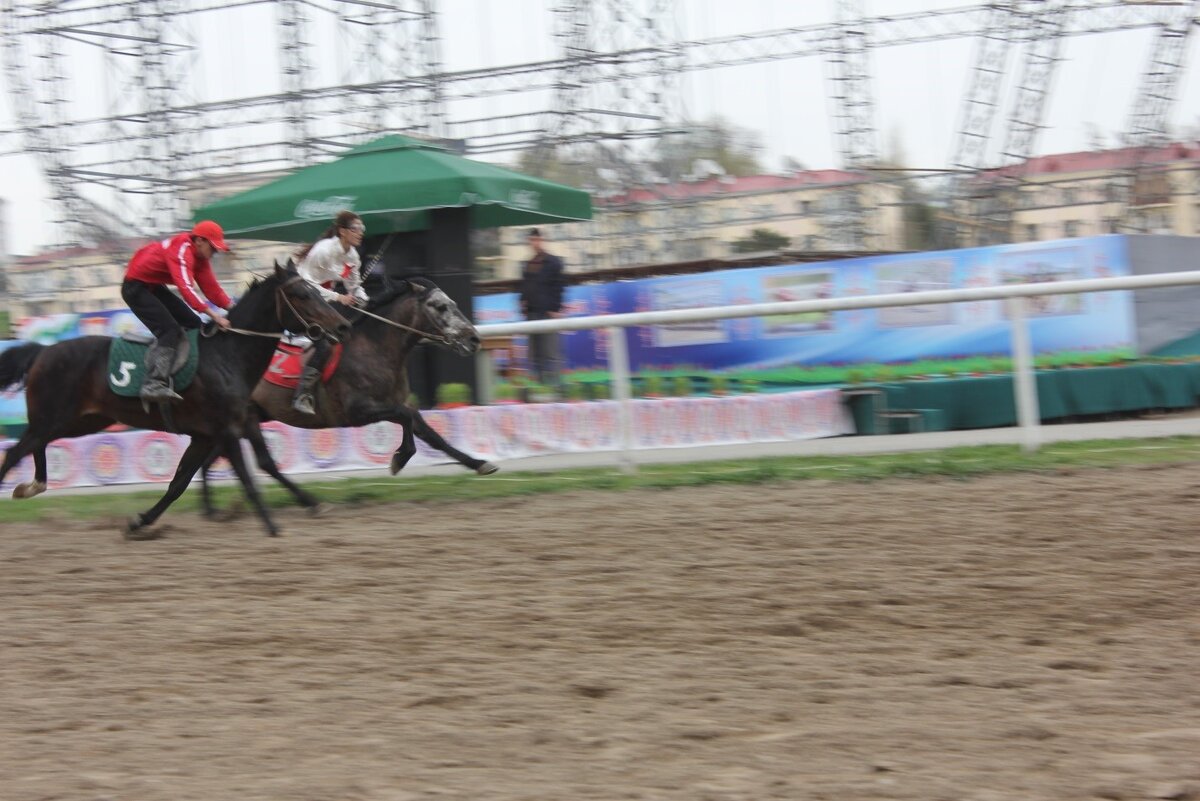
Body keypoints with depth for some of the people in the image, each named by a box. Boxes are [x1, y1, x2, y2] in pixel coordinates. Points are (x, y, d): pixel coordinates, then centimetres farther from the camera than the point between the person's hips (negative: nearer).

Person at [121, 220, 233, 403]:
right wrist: (214, 316, -45)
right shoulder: (181, 250, -27)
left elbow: (211, 288, 2)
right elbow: (186, 288, -39)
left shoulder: (200, 257, 3)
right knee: (169, 330, -24)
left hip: (155, 287, 11)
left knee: (193, 324, 7)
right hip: (136, 287, -11)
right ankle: (154, 385, -36)